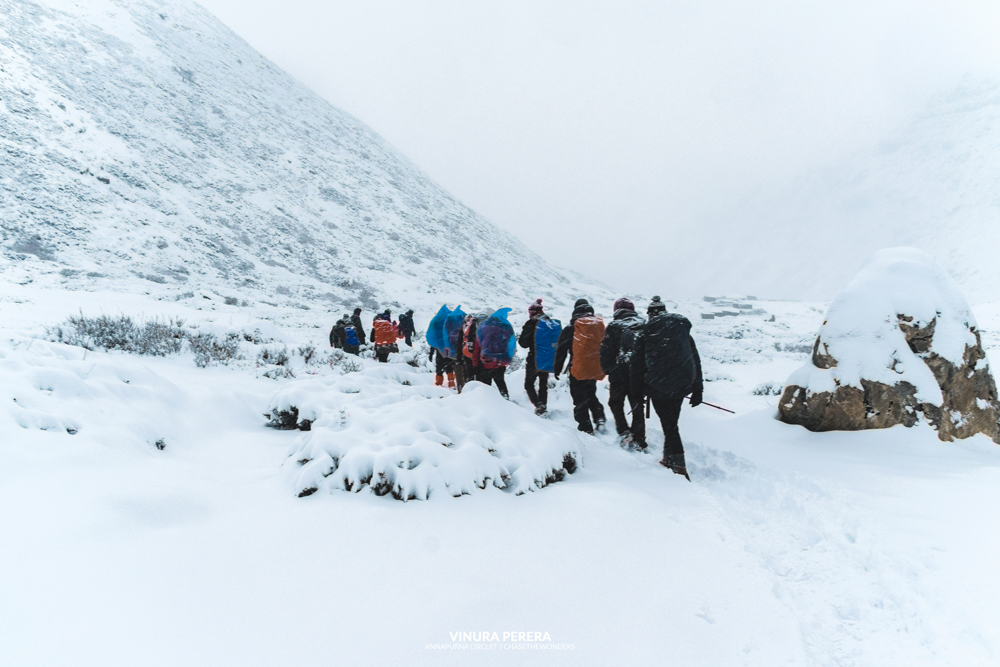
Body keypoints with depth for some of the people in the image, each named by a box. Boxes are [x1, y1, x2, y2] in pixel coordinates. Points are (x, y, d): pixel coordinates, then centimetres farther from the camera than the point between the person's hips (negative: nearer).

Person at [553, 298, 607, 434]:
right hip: (595, 370, 5)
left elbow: (561, 351, -4)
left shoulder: (570, 329, -8)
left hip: (578, 371, -5)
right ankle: (599, 417, 6)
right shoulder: (600, 326, 4)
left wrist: (557, 369, 6)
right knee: (591, 395, 24)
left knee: (580, 399, 4)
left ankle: (585, 428, 3)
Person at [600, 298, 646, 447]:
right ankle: (639, 439, 12)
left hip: (620, 373, -3)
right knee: (637, 406, 12)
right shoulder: (644, 325, 7)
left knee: (616, 403, 14)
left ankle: (624, 432, 1)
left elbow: (606, 352, -8)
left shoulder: (614, 326, -6)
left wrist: (607, 370, 2)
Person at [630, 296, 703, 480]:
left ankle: (679, 466, -4)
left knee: (668, 425, 1)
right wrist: (697, 390, 16)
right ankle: (670, 458, 25)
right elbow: (696, 361, 12)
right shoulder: (683, 331, 11)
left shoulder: (646, 333, 0)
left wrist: (637, 390, 9)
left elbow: (637, 364, 0)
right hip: (682, 386, 4)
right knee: (671, 422, 19)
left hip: (657, 386, -4)